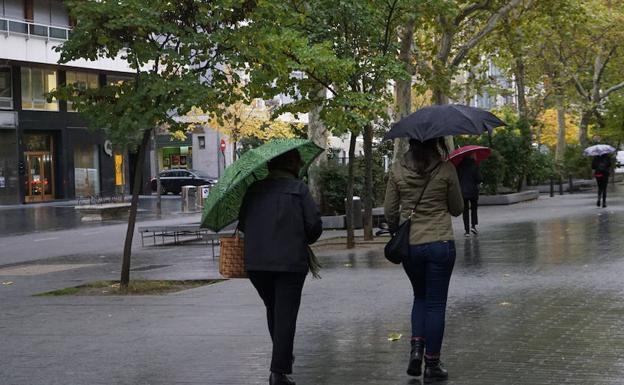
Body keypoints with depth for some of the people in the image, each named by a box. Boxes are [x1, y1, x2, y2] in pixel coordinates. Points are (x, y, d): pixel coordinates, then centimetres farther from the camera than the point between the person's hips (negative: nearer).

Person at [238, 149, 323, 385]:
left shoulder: (253, 190, 6)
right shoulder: (298, 189, -4)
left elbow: (242, 224, 7)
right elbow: (314, 225, -7)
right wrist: (303, 241, 13)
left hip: (255, 263, 4)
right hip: (290, 262, -4)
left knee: (273, 310, 22)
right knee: (285, 315, 0)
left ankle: (283, 358, 34)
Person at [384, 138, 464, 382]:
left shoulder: (397, 170, -2)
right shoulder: (446, 170, -7)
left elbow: (389, 211, 3)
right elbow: (457, 209, 3)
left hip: (409, 246, 2)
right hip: (440, 244, -2)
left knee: (420, 297, 23)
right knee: (436, 303, 6)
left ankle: (416, 348, 6)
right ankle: (432, 364, 8)